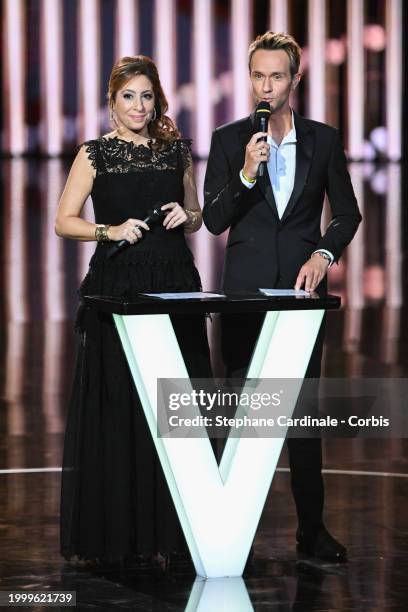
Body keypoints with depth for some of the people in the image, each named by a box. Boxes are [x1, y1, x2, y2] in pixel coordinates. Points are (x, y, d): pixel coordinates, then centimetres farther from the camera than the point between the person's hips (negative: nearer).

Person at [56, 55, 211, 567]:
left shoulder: (176, 151, 11)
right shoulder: (94, 155, 2)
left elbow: (197, 215, 20)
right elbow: (64, 221, 0)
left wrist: (186, 216, -2)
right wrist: (111, 230, -14)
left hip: (175, 284, 3)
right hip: (116, 287, -3)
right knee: (115, 407, -3)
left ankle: (169, 530, 10)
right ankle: (111, 532, 5)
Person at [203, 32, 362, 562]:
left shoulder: (324, 140, 5)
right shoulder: (229, 140, 3)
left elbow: (347, 212, 10)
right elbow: (214, 220, -1)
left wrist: (324, 253, -8)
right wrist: (246, 175, -17)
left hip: (301, 288, 0)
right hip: (245, 291, 0)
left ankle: (312, 528, 8)